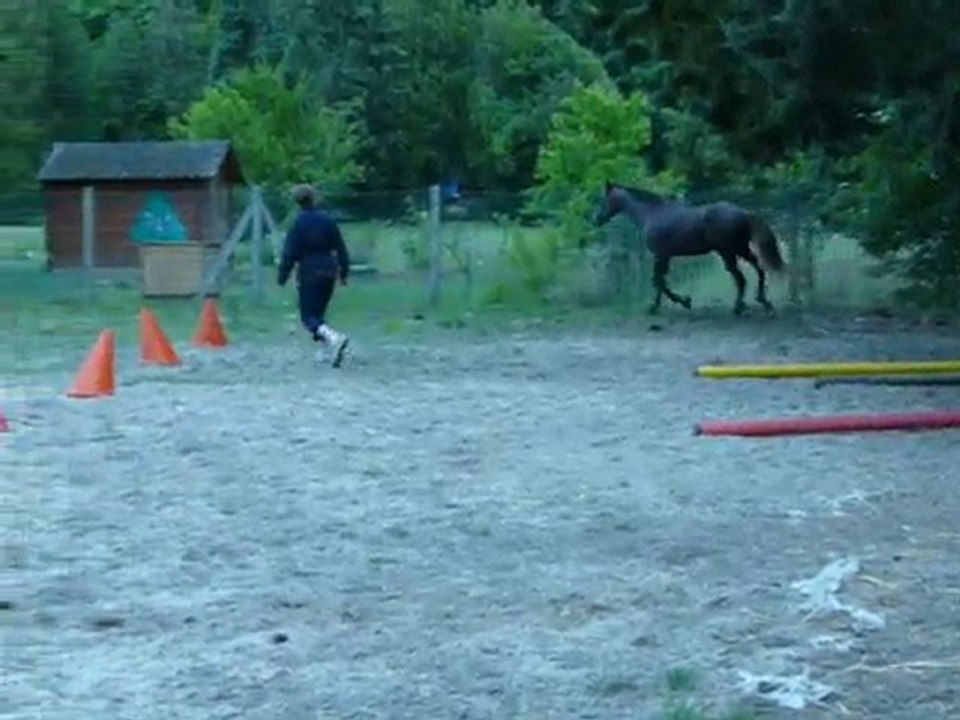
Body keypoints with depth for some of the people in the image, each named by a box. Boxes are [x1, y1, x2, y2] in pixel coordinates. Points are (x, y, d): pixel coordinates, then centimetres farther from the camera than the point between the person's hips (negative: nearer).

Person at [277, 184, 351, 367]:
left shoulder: (299, 223, -9)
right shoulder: (328, 220, 5)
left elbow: (290, 252, -10)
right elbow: (341, 248, 7)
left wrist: (282, 276, -2)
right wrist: (344, 272, 14)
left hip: (309, 273, -6)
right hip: (329, 271, 6)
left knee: (309, 317, -5)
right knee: (319, 313, 19)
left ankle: (334, 338, -30)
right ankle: (325, 351, 15)